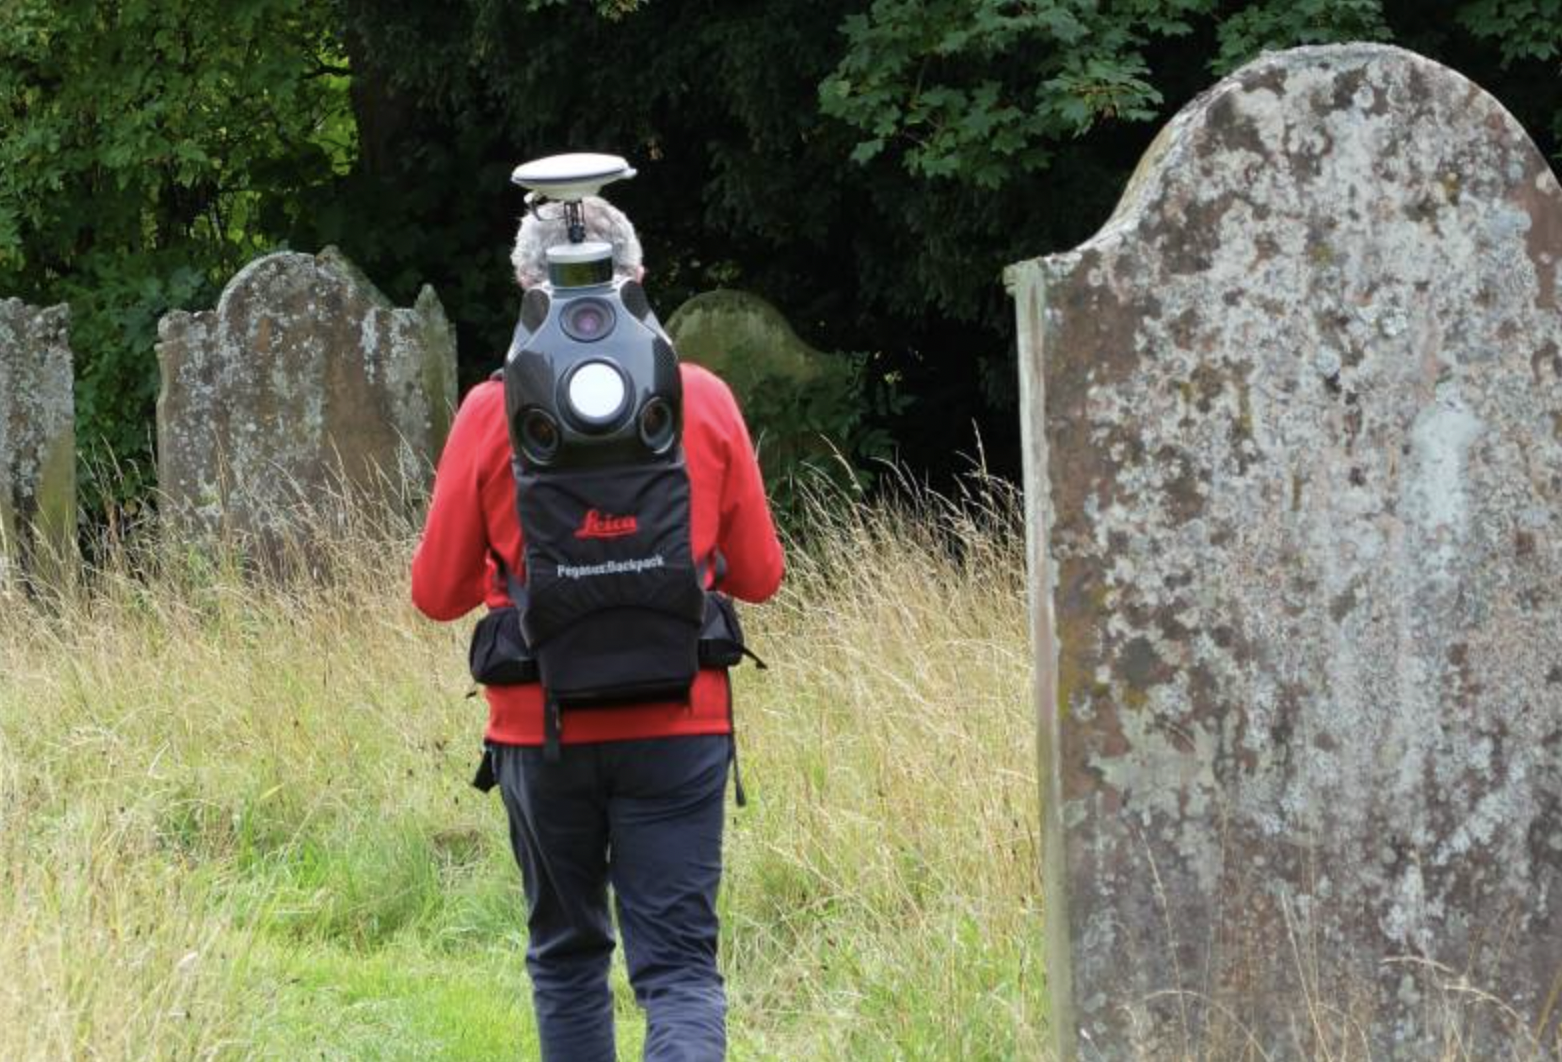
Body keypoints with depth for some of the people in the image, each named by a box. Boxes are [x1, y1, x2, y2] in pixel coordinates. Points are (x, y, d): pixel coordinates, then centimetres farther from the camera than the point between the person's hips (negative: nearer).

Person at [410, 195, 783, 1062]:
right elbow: (758, 575, 4)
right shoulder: (702, 400, -3)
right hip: (677, 730, 0)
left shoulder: (493, 411, -6)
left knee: (566, 956, 17)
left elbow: (437, 592, 0)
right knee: (680, 965, -1)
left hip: (543, 731, 0)